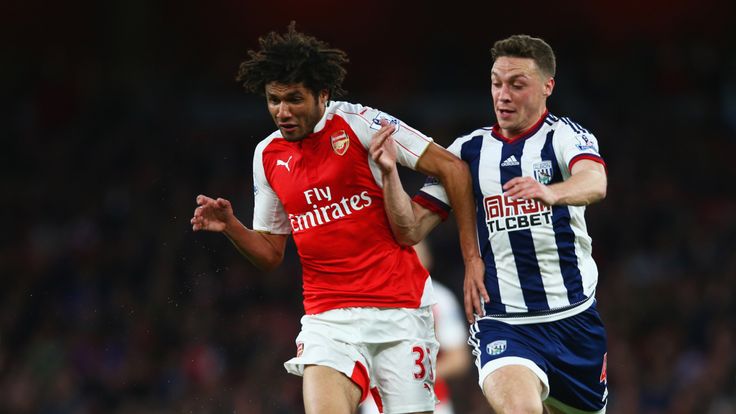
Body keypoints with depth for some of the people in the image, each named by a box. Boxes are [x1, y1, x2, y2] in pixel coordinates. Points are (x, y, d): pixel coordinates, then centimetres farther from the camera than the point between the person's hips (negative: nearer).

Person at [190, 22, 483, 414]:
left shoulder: (357, 123, -6)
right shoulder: (267, 156, 10)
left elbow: (451, 168, -6)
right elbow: (270, 253, 19)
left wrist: (471, 257, -8)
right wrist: (231, 227, -2)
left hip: (400, 308, -3)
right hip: (327, 318, 3)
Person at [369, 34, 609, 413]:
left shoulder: (564, 136, -3)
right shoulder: (468, 151, 8)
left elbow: (595, 183, -27)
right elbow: (410, 231, 5)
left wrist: (549, 193, -49)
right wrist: (389, 172, -13)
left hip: (573, 318, 0)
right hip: (501, 321, 0)